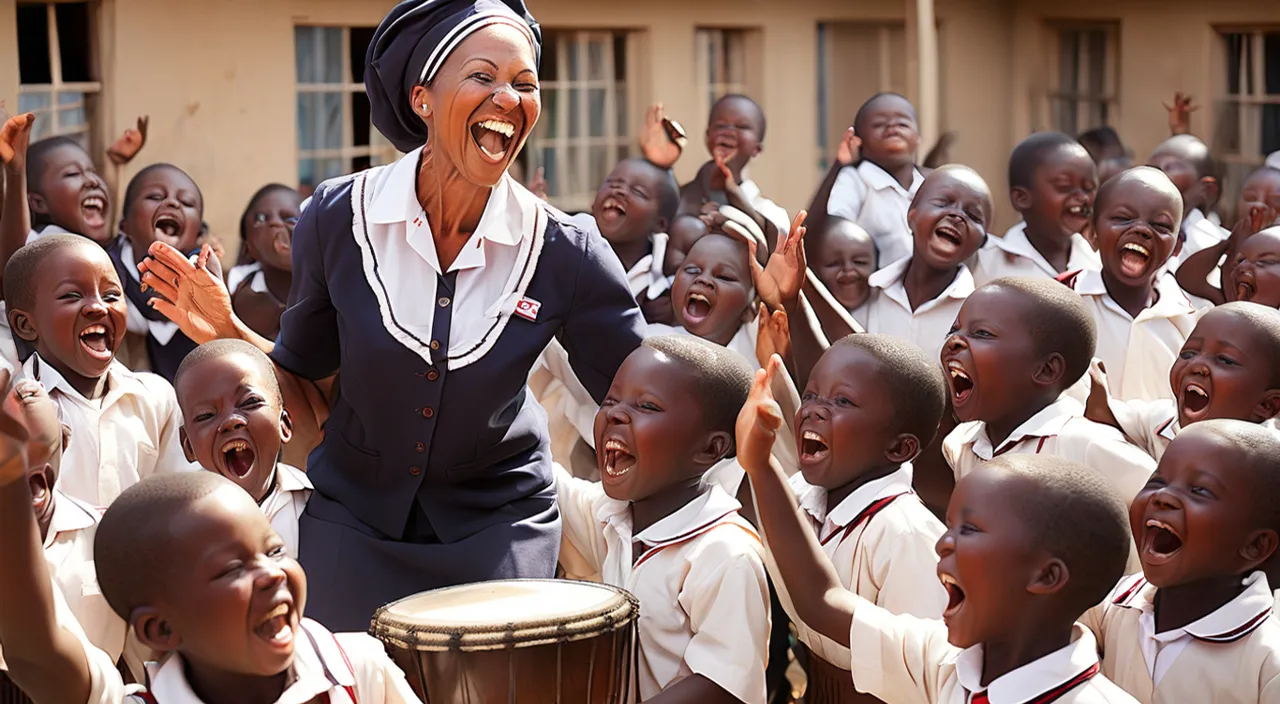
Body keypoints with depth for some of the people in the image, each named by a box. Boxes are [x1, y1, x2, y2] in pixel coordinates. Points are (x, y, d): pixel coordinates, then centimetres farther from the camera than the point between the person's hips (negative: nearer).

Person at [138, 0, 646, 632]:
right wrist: (229, 336, -15)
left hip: (498, 531, 0)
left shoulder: (564, 254, -13)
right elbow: (311, 400, 0)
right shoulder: (338, 220, -11)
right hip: (353, 526, 1)